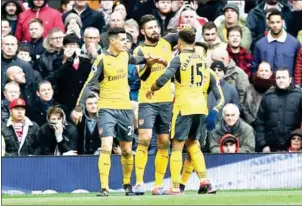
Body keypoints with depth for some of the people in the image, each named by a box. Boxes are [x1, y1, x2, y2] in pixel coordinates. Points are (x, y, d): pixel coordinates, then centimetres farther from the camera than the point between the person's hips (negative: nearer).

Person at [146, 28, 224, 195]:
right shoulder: (203, 60, 13)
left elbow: (164, 78, -13)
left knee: (177, 146, -2)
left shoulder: (179, 59, -6)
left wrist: (152, 89, 2)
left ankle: (175, 188, -7)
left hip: (184, 107, -6)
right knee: (192, 143, 18)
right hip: (200, 107, 6)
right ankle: (204, 180, 6)